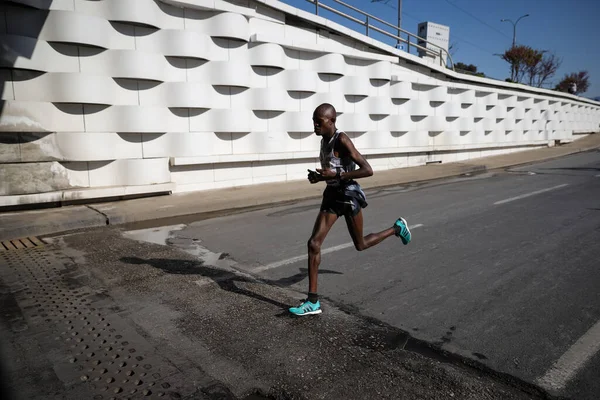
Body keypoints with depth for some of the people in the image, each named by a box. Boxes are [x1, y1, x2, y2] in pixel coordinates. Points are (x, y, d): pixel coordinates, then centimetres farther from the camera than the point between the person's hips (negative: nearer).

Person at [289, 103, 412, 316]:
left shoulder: (342, 140, -18)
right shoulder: (324, 140, 7)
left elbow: (368, 170, -24)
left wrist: (336, 175, -25)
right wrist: (319, 177, 0)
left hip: (348, 195, -7)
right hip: (332, 195, 7)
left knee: (360, 245, 13)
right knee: (314, 243, -6)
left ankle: (397, 228, 40)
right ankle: (313, 302, 0)